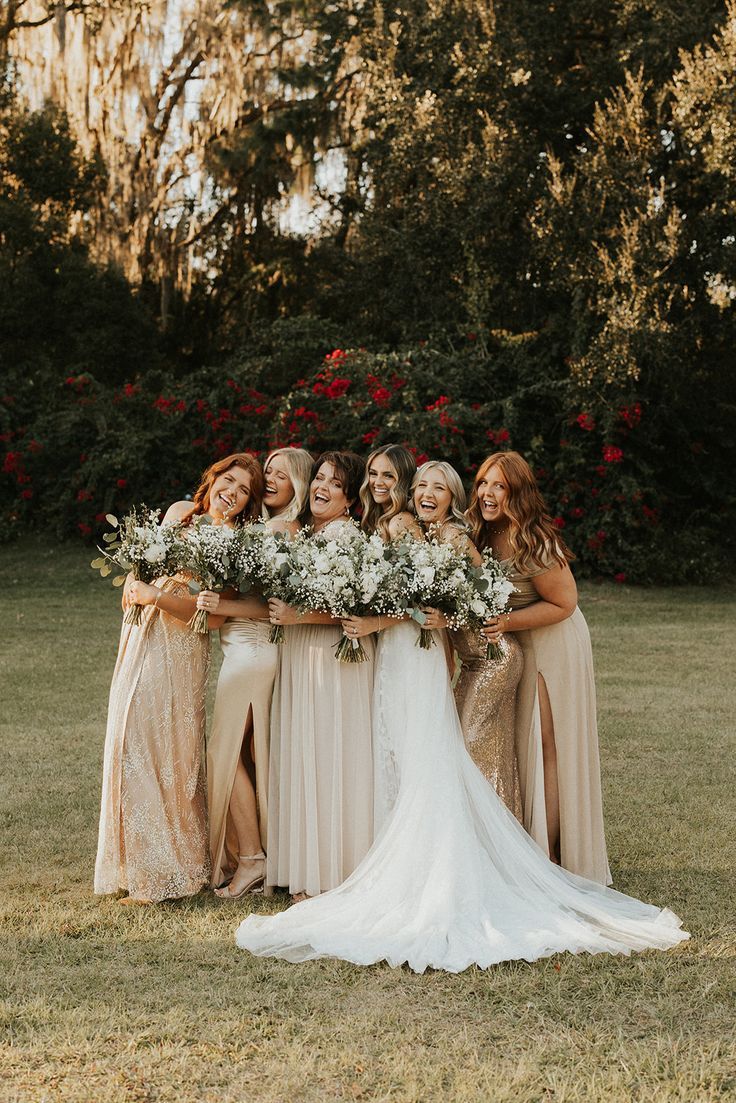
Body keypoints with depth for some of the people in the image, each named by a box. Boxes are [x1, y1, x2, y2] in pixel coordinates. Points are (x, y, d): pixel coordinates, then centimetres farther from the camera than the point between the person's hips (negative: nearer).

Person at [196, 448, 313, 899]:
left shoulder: (287, 530, -12)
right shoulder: (267, 526, 16)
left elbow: (271, 604, -20)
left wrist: (223, 605, -29)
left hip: (253, 652, -9)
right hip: (242, 648, 9)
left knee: (227, 751, -5)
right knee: (247, 751, 11)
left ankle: (250, 858, 0)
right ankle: (254, 853, 18)